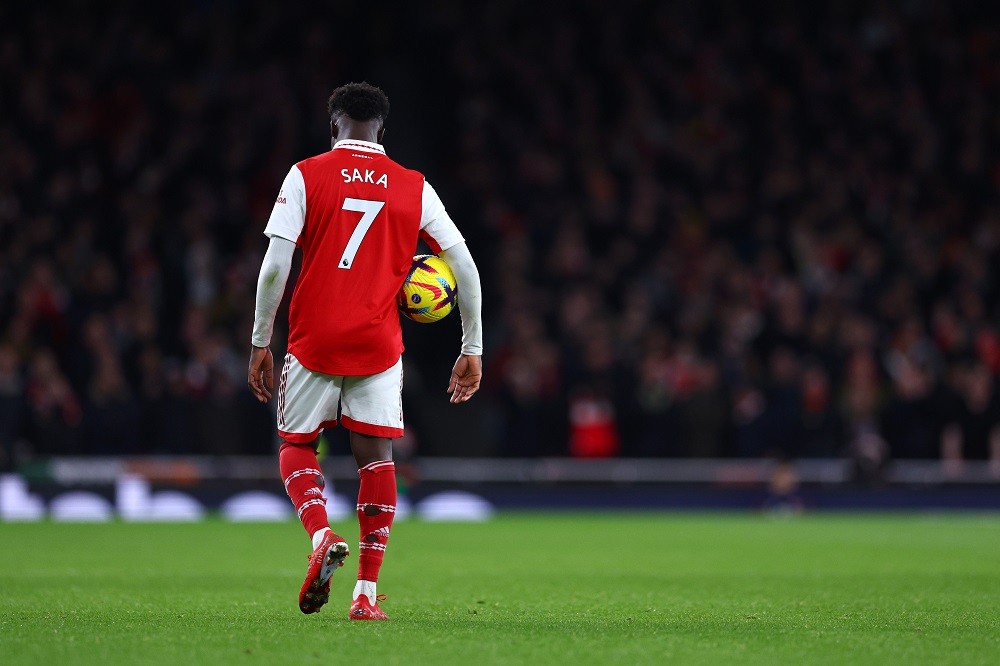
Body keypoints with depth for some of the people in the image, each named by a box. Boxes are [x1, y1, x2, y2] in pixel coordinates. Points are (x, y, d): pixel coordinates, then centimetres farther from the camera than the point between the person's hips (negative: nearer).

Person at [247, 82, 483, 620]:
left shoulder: (306, 176, 0)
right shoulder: (414, 187, 6)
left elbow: (275, 267, -7)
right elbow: (465, 267, 4)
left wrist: (260, 343, 1)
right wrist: (473, 349, 10)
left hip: (313, 340, -1)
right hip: (379, 346, 1)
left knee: (295, 446, 15)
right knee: (376, 456, 7)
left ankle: (322, 536, -13)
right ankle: (367, 593, 2)